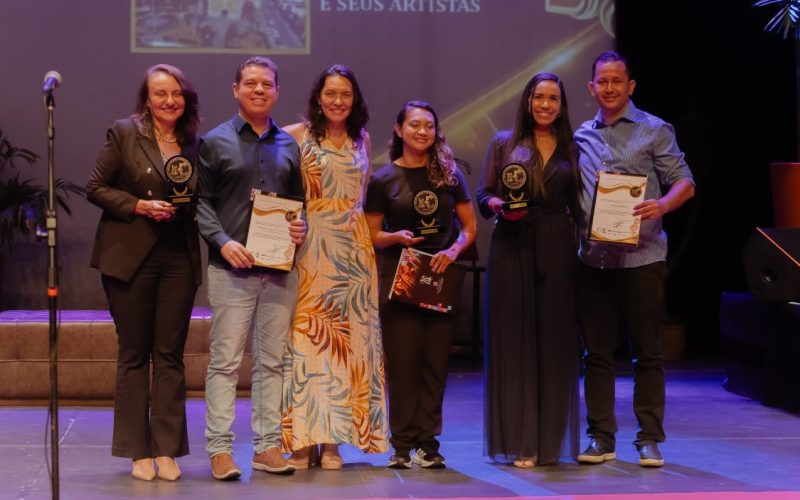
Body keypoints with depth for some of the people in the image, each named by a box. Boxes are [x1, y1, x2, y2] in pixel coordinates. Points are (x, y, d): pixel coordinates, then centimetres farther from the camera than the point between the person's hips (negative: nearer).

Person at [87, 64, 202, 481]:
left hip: (179, 259, 3)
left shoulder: (194, 143, 8)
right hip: (131, 257, -3)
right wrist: (139, 206, -14)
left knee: (170, 355, 4)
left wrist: (188, 206, -6)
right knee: (134, 354, 4)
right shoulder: (123, 133, -1)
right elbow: (96, 188, -2)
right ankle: (139, 452, 10)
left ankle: (167, 450, 9)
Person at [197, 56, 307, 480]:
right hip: (232, 267, -4)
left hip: (280, 269, 4)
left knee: (272, 361, 7)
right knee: (225, 361, -3)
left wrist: (301, 227, -3)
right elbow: (201, 200, 0)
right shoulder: (215, 142, 4)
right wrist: (223, 241, -14)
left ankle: (267, 445, 14)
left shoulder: (288, 145, 15)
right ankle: (219, 448, 1)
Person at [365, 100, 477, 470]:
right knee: (402, 361, -2)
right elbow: (372, 234, 6)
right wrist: (396, 238, -14)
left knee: (435, 362, 1)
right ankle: (402, 443, 4)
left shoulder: (449, 174, 7)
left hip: (440, 276, 1)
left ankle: (427, 443, 7)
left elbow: (470, 227, 9)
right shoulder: (383, 180, 3)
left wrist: (453, 251, -10)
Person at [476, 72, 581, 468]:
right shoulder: (504, 143, 9)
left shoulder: (571, 150, 13)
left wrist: (582, 249, -3)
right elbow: (483, 196, 6)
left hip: (557, 249, 1)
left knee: (555, 341, 1)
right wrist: (498, 206, -15)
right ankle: (518, 440, 2)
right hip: (512, 247, -1)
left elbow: (577, 206, 11)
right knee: (514, 340, -3)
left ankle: (549, 441, 9)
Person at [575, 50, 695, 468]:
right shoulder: (582, 137, 14)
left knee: (647, 351, 1)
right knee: (597, 351, 7)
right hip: (593, 258, 4)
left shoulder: (655, 131, 2)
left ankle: (649, 439, 8)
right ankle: (601, 437, 14)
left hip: (641, 257, -4)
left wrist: (661, 205, -21)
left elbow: (684, 182, -1)